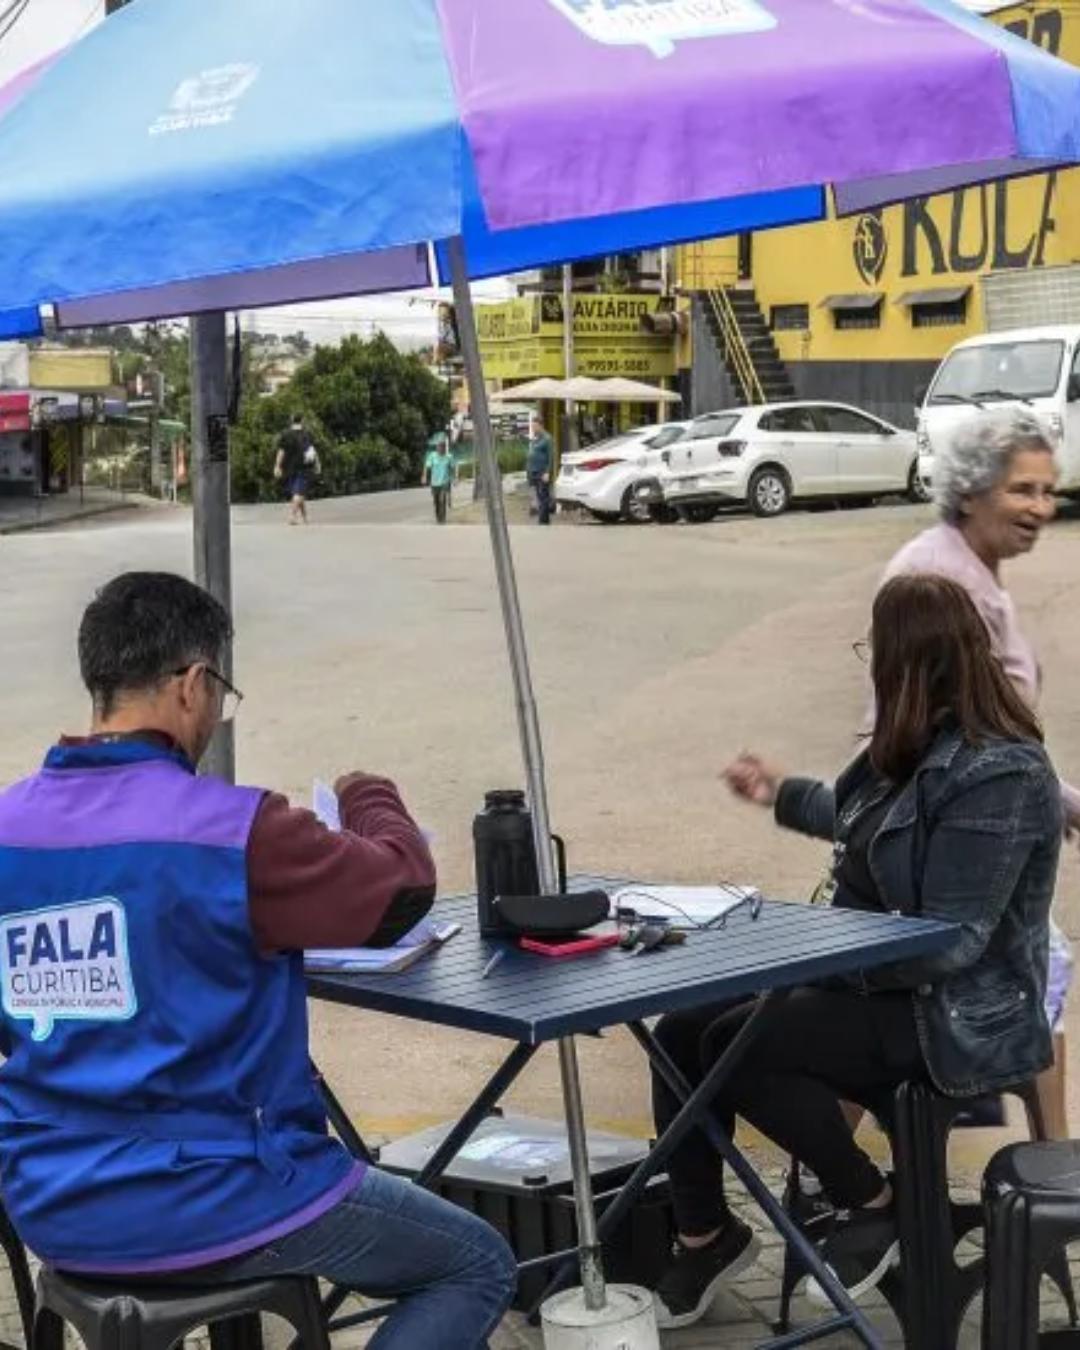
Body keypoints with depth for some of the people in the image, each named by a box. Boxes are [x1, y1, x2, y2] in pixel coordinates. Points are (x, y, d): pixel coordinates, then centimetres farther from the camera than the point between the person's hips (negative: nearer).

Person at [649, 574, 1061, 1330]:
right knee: (680, 1033, -5)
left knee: (734, 1046, -23)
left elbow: (949, 944, -27)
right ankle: (706, 1237, 10)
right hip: (880, 982, 9)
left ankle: (876, 1209, -3)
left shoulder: (998, 775, -24)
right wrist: (783, 795, 36)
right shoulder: (922, 748, 6)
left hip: (952, 1018, -9)